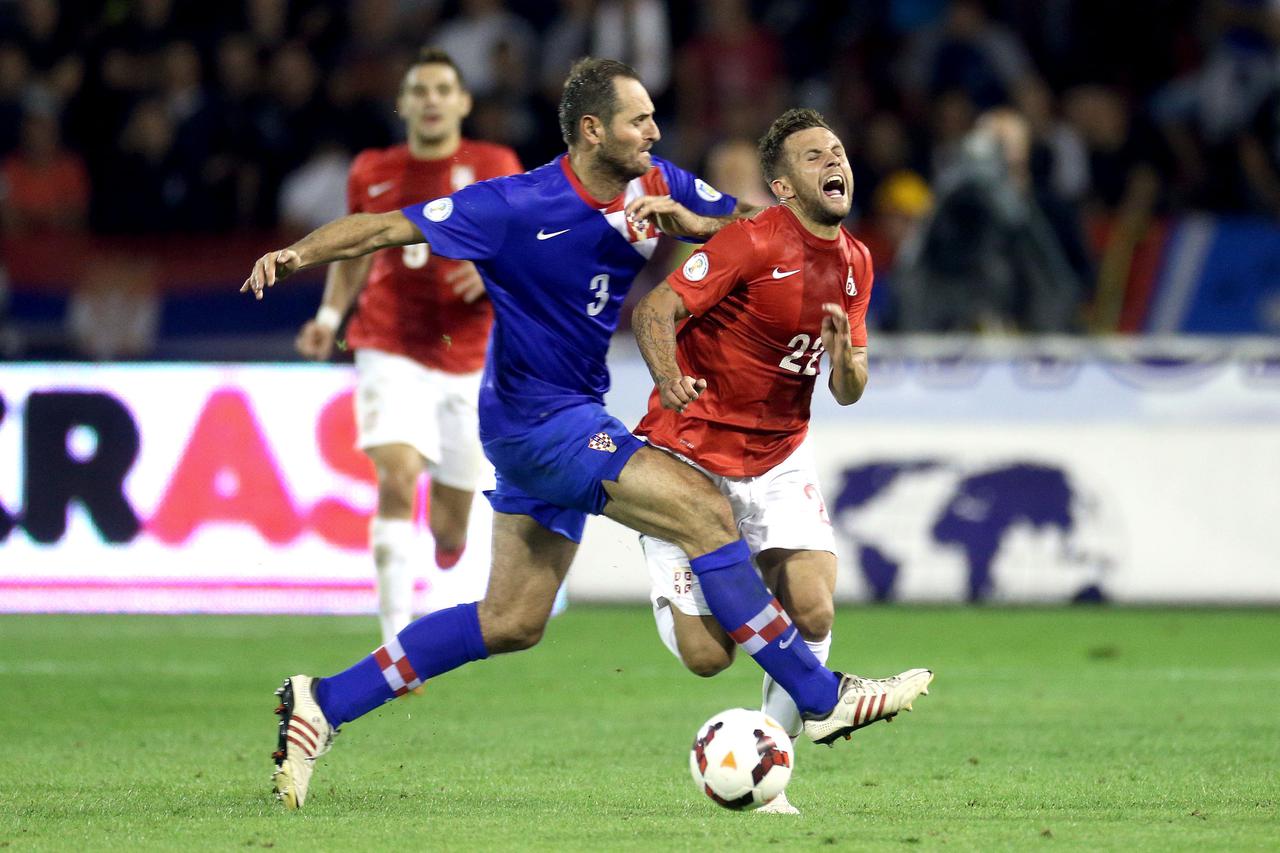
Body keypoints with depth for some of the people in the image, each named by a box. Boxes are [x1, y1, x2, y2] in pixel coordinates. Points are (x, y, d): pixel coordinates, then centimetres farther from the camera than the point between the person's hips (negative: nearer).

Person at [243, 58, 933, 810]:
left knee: (512, 623, 11)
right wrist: (301, 255, -31)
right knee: (706, 513, -17)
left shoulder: (656, 188, 1)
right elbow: (388, 229, -16)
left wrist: (689, 222, -10)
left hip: (572, 422, 9)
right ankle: (822, 699, -11)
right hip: (537, 419, -9)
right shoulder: (517, 207, -18)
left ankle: (323, 704, 16)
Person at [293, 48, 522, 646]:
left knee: (450, 530, 6)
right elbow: (353, 253, 21)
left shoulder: (495, 169, 2)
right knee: (397, 477, -25)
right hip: (391, 352, -1)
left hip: (469, 361, 1)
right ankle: (396, 635, -27)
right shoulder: (372, 173, 6)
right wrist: (329, 316, 6)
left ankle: (445, 576, 43)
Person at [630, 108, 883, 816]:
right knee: (707, 656, -10)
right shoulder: (755, 242, -15)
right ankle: (669, 587, 28)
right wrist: (667, 378, -40)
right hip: (692, 452, -6)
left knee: (812, 611, -17)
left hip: (780, 458, 6)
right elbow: (654, 310, -20)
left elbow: (848, 392, 11)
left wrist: (844, 356, -12)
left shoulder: (854, 263, 7)